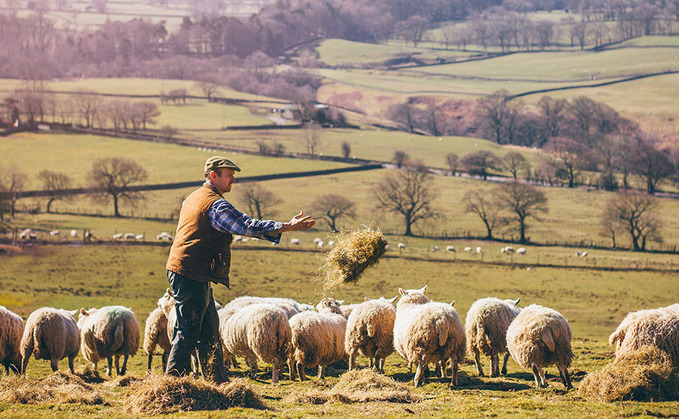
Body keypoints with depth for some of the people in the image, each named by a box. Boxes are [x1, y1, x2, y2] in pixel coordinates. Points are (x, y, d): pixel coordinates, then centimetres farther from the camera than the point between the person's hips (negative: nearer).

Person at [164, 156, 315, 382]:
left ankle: (218, 382, 18)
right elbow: (248, 226, -21)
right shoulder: (216, 205, -15)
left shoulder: (193, 198, 17)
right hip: (192, 276, -10)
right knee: (188, 331, -6)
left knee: (209, 328, 13)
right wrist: (287, 226, -21)